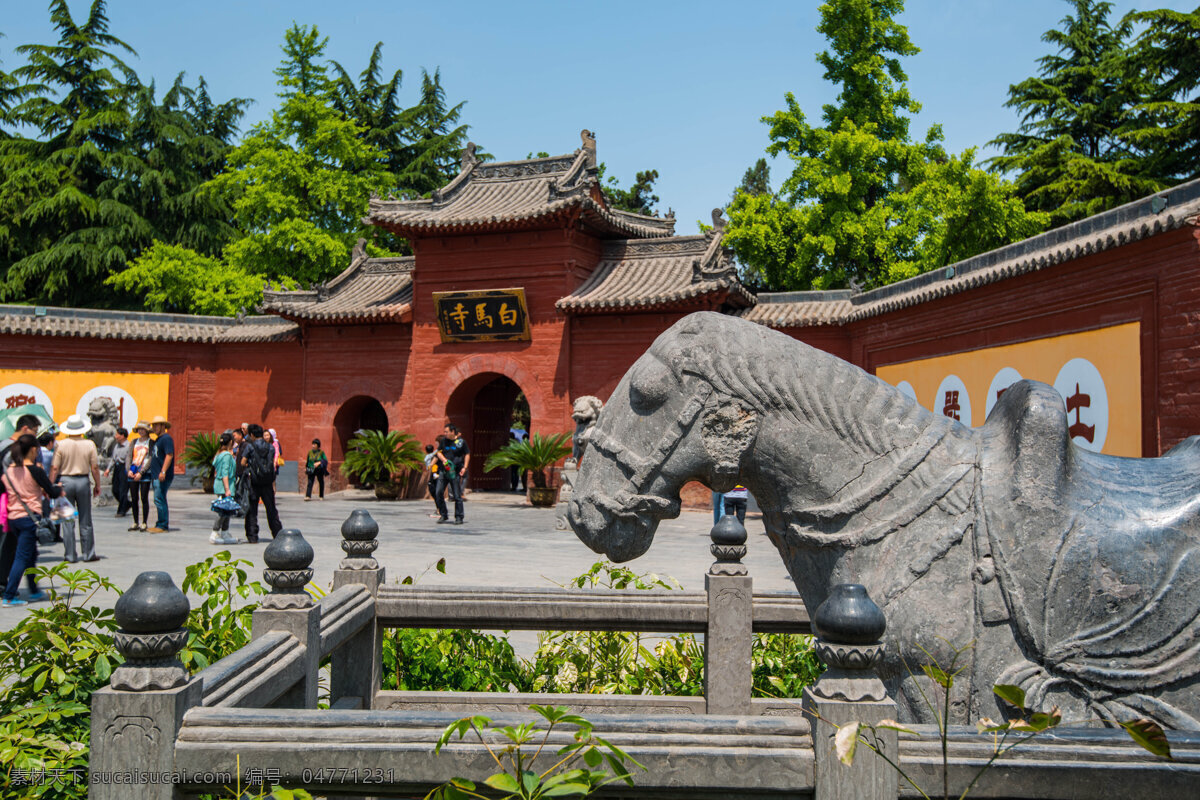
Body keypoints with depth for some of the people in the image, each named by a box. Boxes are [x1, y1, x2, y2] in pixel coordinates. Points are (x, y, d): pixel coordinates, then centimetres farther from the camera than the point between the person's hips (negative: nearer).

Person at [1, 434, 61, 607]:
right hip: (29, 517, -7)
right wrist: (58, 488, 16)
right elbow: (52, 493, -7)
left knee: (31, 554, 20)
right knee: (22, 557, -3)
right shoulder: (34, 470, -12)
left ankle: (34, 591, 30)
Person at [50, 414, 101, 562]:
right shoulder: (89, 444, -4)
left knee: (68, 521, 5)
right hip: (83, 481, 0)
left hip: (65, 481, 0)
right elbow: (95, 467, -4)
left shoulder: (61, 445, -4)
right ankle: (88, 553, 11)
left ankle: (70, 555, 8)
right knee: (85, 521, 8)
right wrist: (97, 485, 6)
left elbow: (54, 468, -5)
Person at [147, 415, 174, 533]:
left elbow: (169, 455, -21)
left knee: (159, 500, -12)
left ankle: (163, 526, -9)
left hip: (163, 477, -10)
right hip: (155, 475, 10)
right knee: (160, 500, 11)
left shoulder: (166, 438, -11)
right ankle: (161, 525, 16)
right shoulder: (157, 439, 21)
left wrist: (163, 472, -27)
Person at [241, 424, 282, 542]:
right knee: (271, 509, 10)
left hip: (253, 482, -3)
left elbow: (243, 463, -9)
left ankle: (252, 536, 4)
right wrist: (273, 485, 7)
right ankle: (278, 534, 13)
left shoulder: (249, 446, -4)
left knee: (252, 510, 5)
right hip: (267, 483, 3)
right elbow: (273, 467, 5)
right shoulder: (270, 448, 5)